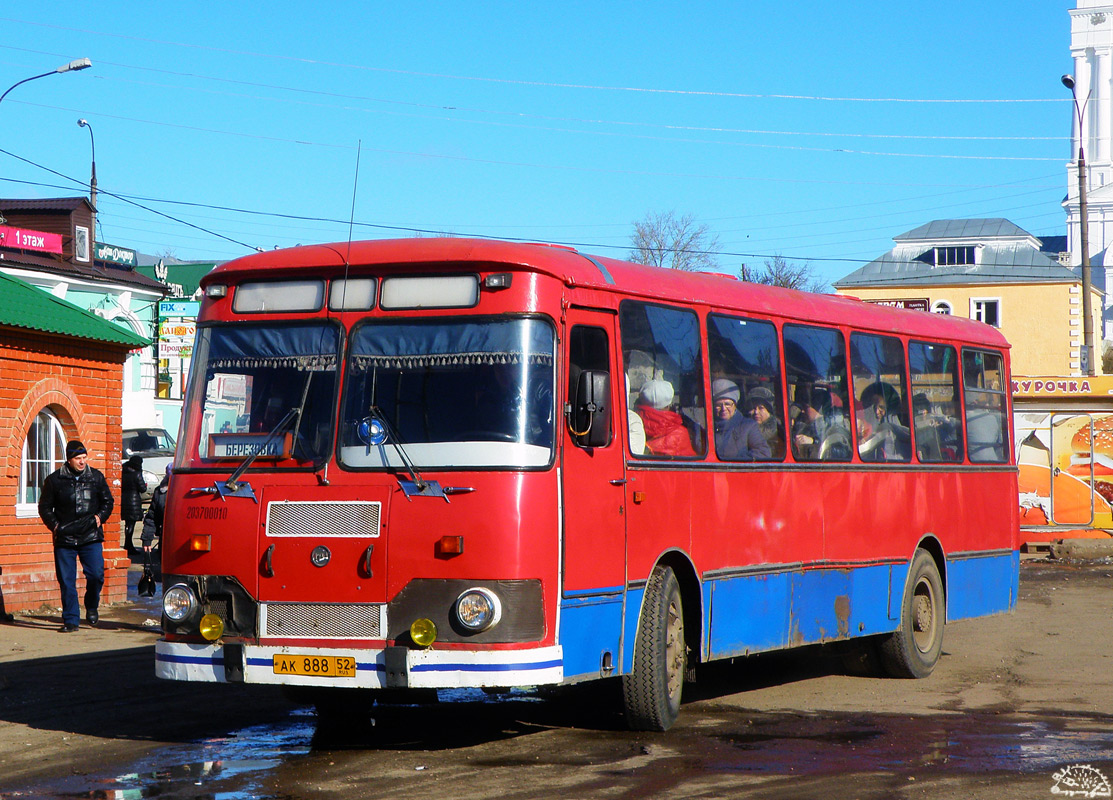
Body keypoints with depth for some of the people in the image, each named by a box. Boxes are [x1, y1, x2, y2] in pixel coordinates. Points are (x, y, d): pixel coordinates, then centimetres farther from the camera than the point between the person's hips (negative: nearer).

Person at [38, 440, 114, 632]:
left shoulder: (96, 477, 6)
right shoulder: (54, 480, 2)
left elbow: (108, 501, 18)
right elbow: (44, 507, 10)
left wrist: (100, 517, 3)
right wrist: (54, 525, -2)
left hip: (91, 537, 0)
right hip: (64, 538, 0)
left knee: (96, 574, -9)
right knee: (66, 580, 0)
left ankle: (92, 606, 20)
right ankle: (71, 620, 8)